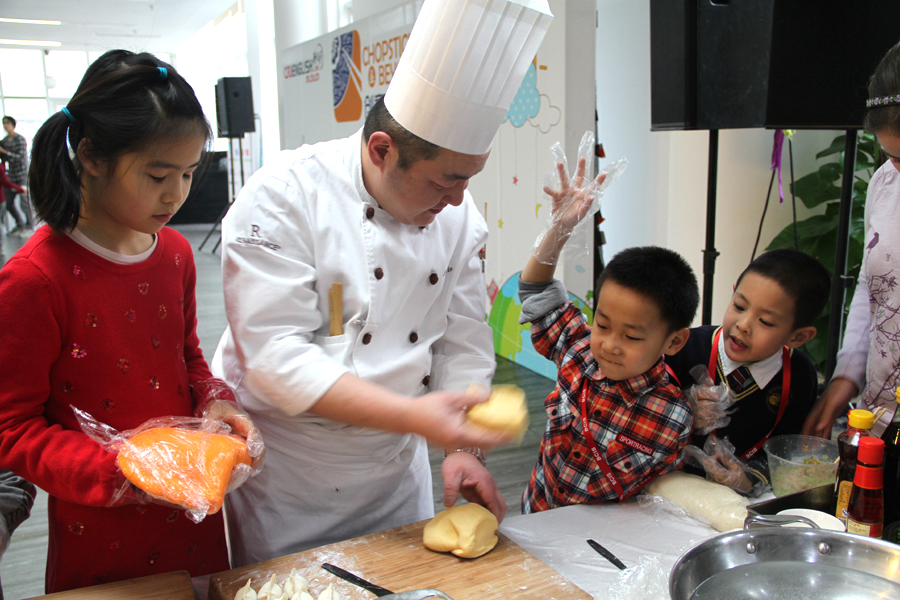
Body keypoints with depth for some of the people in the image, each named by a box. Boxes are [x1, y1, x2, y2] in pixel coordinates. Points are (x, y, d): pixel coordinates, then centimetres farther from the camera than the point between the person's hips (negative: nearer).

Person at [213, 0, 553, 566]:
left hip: (396, 473, 5)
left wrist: (461, 446, -8)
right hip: (283, 480, -4)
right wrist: (414, 417, -34)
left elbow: (464, 339, 0)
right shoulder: (284, 197, -22)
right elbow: (275, 354, -28)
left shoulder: (457, 213, -6)